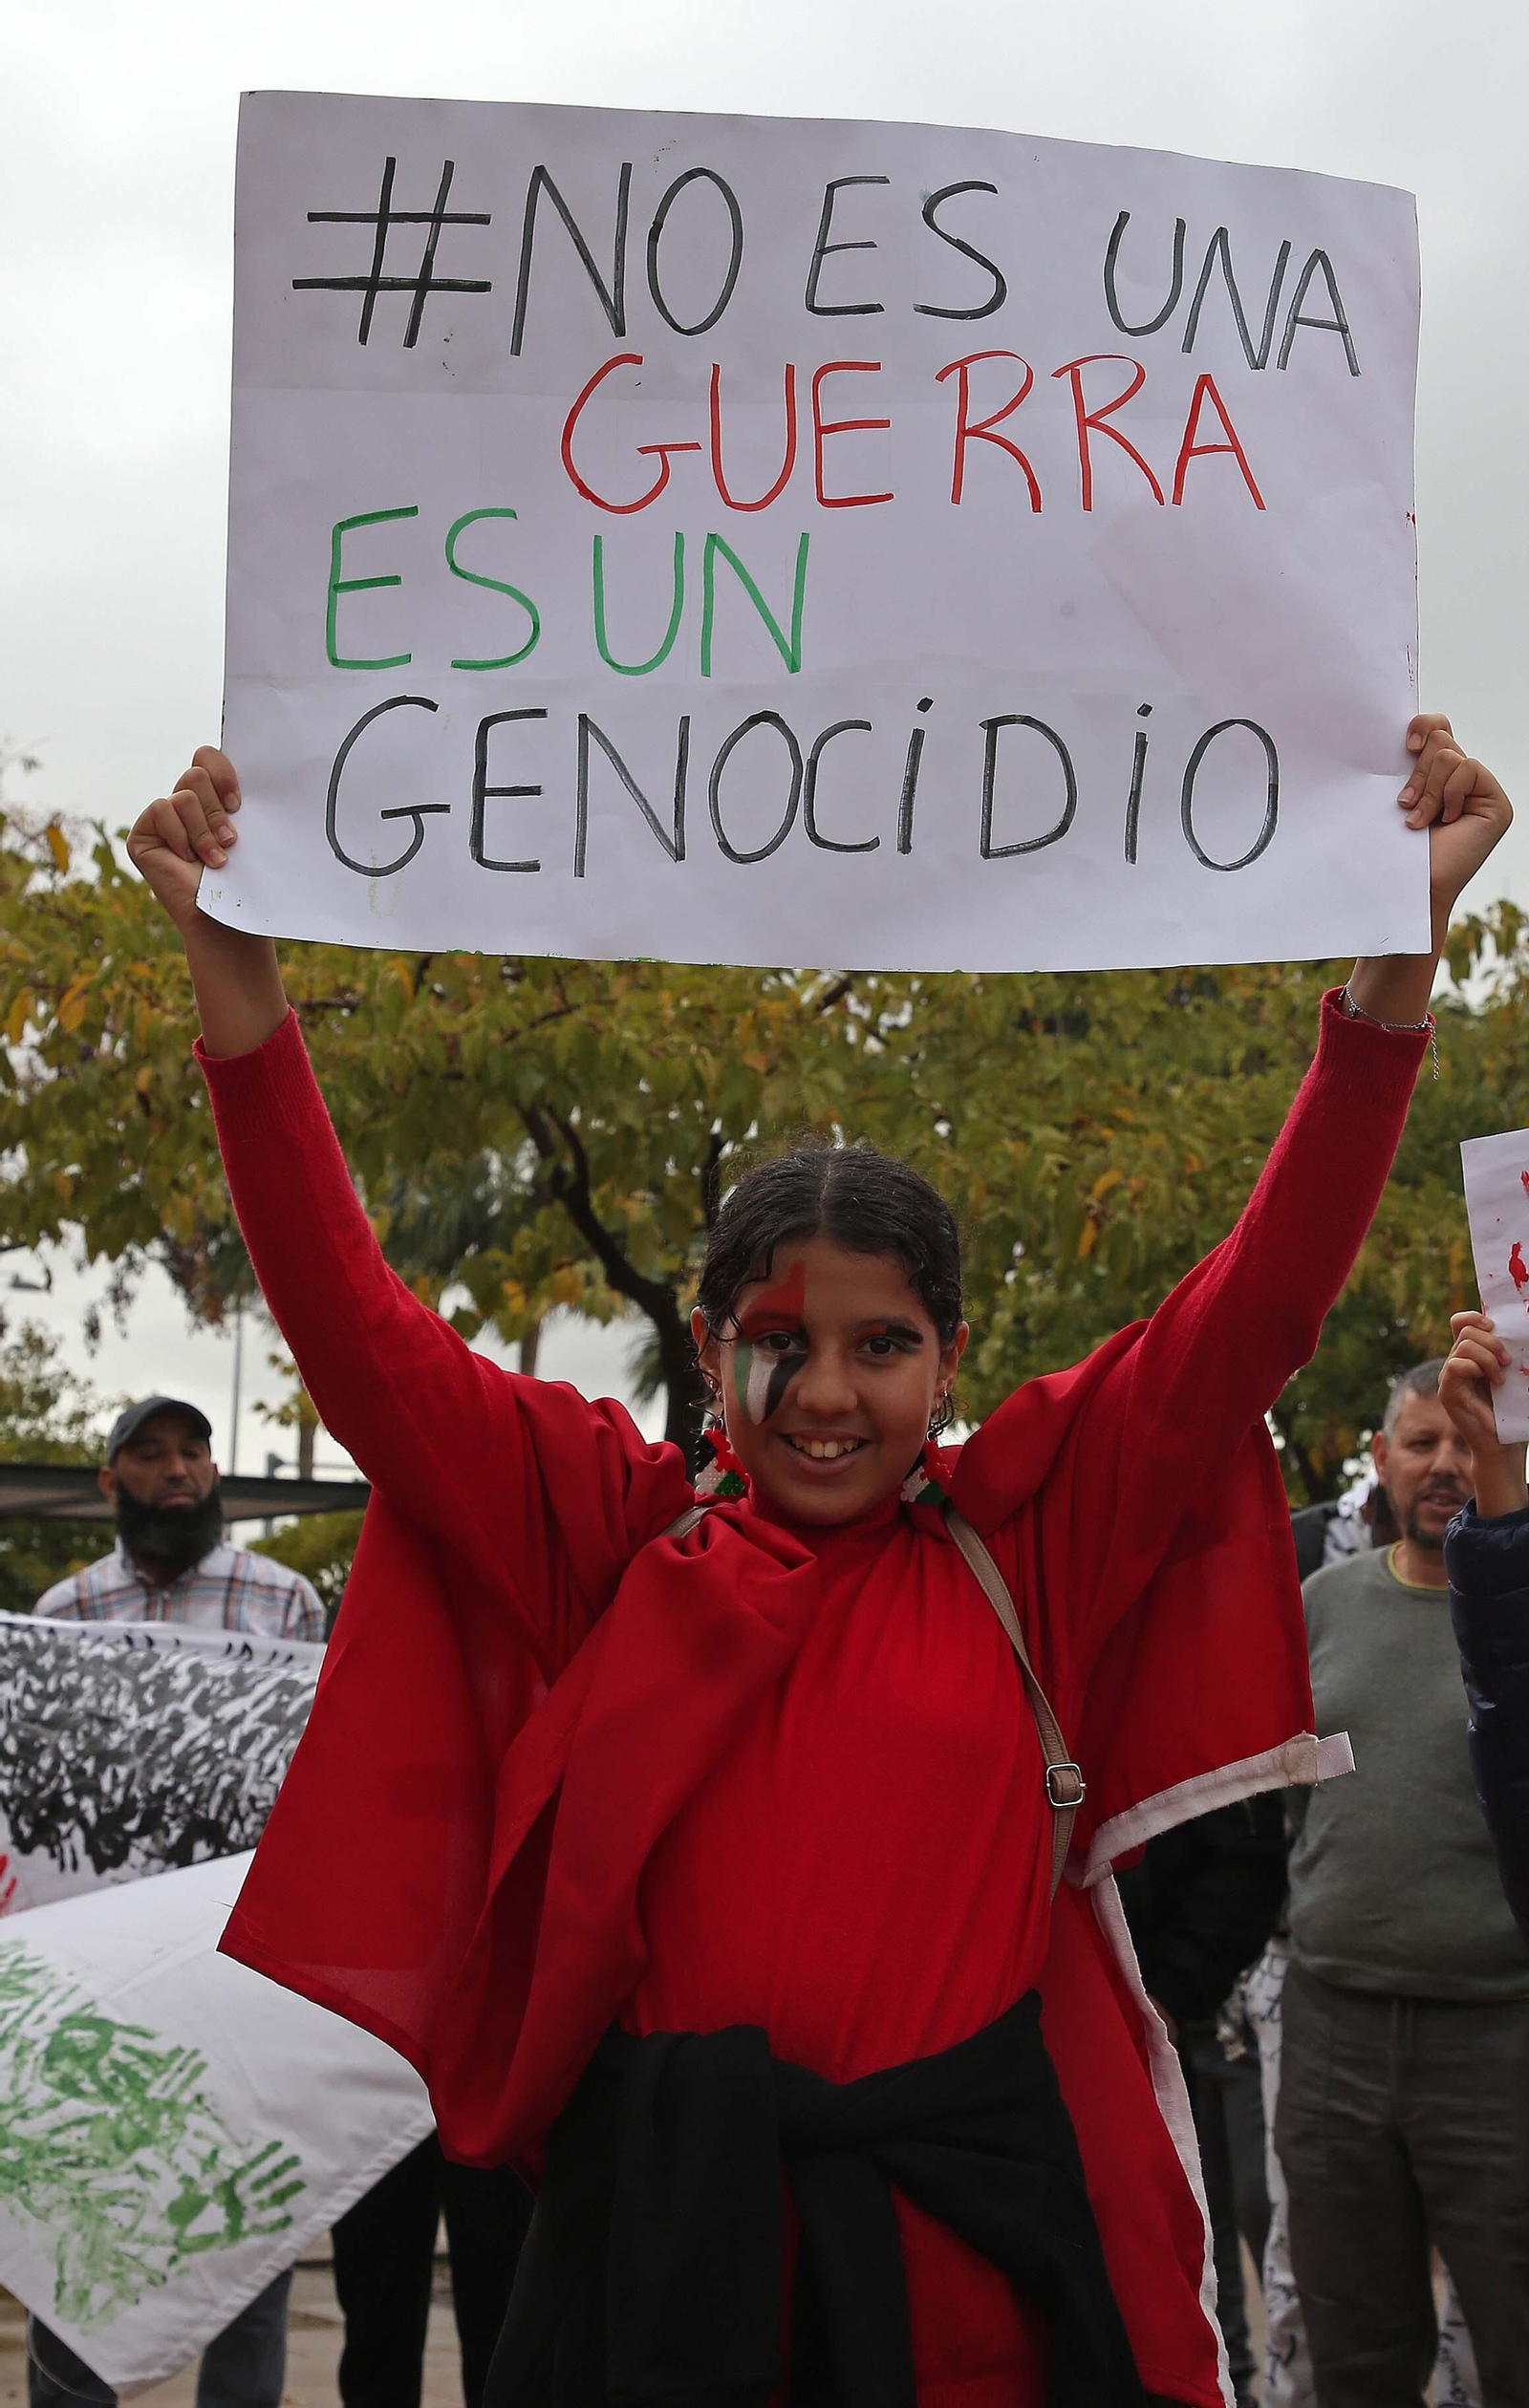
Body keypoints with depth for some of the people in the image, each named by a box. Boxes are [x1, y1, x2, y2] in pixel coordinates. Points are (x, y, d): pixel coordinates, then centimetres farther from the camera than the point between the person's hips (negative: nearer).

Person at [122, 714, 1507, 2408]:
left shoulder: (1021, 1537, 2)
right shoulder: (614, 1533, 2)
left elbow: (1262, 1301, -4)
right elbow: (353, 1328, -4)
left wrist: (1398, 955, -13)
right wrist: (236, 974, -13)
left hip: (973, 2236, 0)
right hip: (665, 2220, 0)